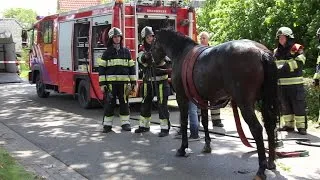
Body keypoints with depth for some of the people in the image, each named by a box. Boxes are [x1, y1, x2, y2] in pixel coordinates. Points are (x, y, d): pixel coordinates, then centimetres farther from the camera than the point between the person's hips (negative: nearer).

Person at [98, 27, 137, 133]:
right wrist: (102, 84, -5)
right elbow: (101, 68, 1)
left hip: (124, 82, 2)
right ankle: (107, 124, 8)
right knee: (109, 103, 1)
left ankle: (125, 123, 14)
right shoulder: (107, 52, 4)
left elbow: (131, 67, 11)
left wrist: (133, 82, 7)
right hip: (111, 82, -2)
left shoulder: (126, 52, 9)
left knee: (124, 102, 5)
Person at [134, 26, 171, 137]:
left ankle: (165, 128, 1)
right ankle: (144, 126, 28)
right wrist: (145, 56, -35)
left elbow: (165, 59, -21)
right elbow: (140, 59, -14)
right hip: (148, 80, 5)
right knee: (145, 103, 14)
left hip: (160, 79, -5)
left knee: (162, 104, -4)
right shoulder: (143, 48, 3)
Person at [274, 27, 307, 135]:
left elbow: (299, 62, -17)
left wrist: (284, 67, -25)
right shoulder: (277, 52, 14)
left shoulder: (297, 48, -5)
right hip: (281, 83, 6)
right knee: (285, 105, 12)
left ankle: (301, 126, 1)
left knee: (298, 105, -3)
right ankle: (288, 125, 22)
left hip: (295, 83, -6)